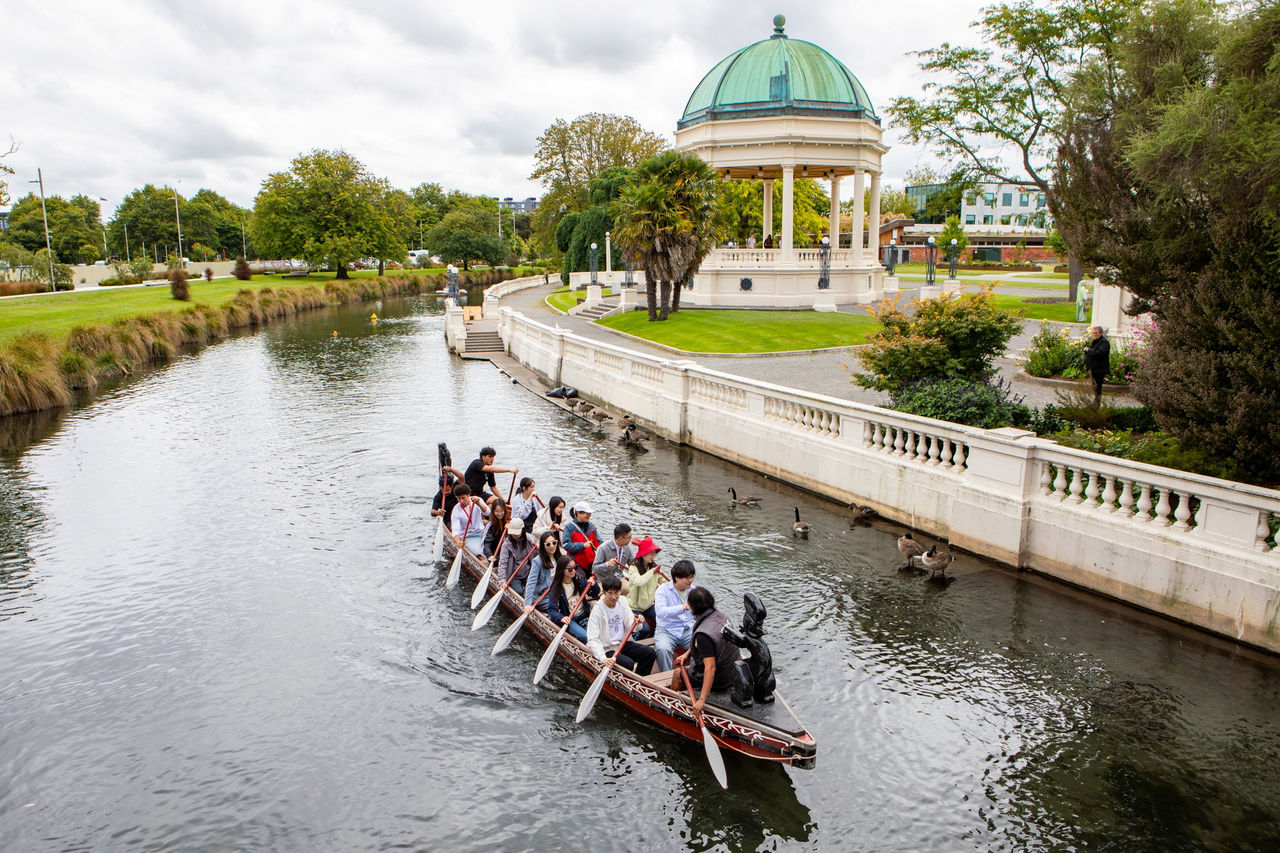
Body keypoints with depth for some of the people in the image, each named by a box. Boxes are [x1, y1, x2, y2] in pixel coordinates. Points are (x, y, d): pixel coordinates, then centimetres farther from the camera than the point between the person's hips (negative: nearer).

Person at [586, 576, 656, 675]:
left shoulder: (622, 600, 1)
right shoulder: (598, 610, -19)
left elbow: (630, 626, 4)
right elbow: (592, 640, -24)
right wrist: (603, 658, -38)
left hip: (623, 643, 7)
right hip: (607, 649, -6)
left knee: (650, 653, -10)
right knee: (629, 663, -29)